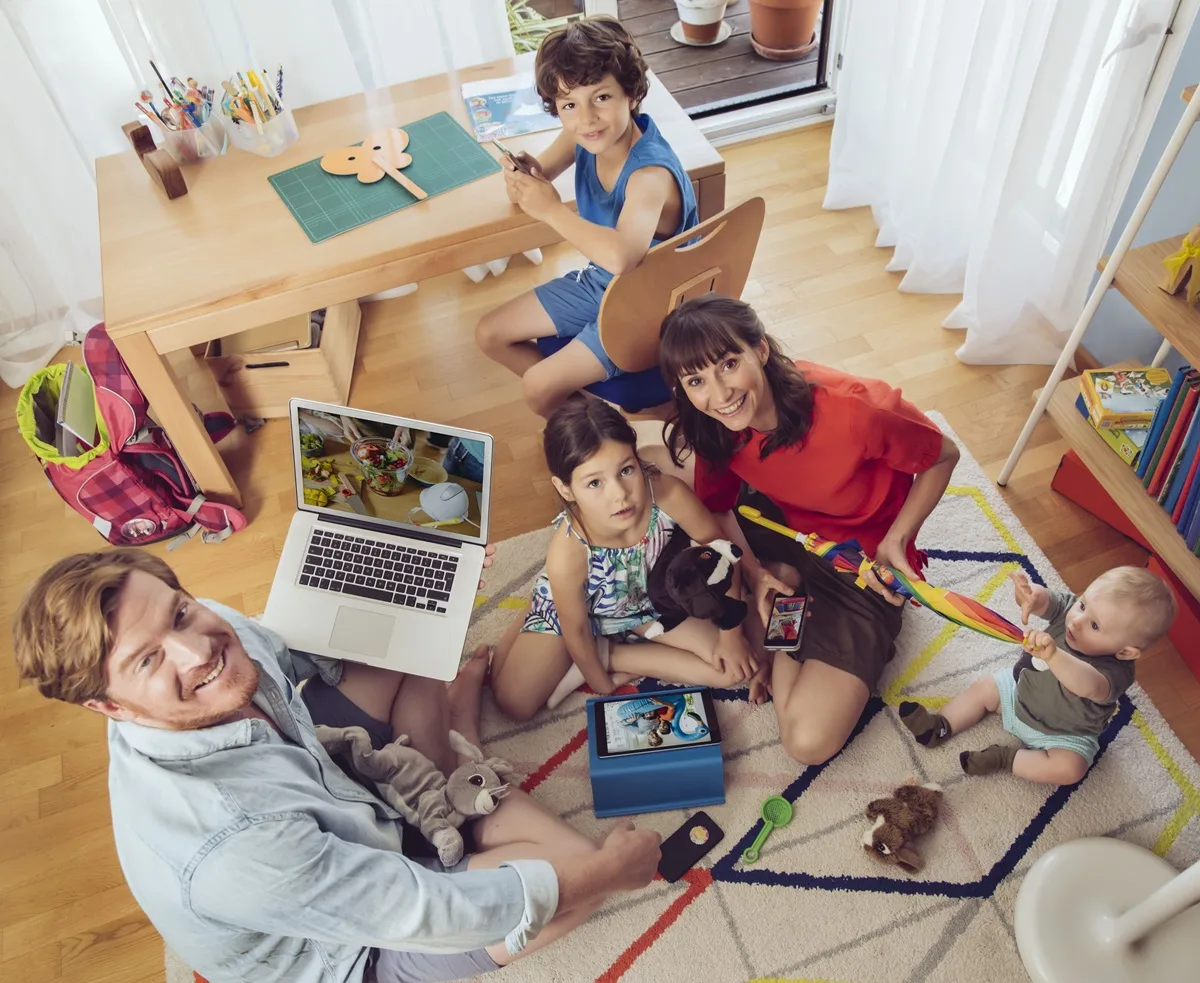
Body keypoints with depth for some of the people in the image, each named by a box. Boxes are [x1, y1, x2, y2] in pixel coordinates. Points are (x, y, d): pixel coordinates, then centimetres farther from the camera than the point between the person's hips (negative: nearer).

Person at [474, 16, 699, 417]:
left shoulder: (650, 173, -35)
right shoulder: (584, 136, -13)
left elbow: (621, 257, -53)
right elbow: (541, 174, 3)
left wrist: (551, 210, -41)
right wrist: (523, 177, -22)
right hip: (599, 281, 8)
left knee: (538, 388, -15)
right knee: (490, 335, 11)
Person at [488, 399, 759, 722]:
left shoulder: (669, 494, -39)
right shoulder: (567, 553, -41)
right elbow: (577, 632, -21)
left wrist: (731, 633, -11)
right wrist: (604, 689, -6)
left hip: (647, 600, 3)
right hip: (573, 610, -2)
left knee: (733, 669, -5)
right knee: (514, 703, -8)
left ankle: (607, 655, 2)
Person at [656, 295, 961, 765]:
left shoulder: (854, 409, -35)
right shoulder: (711, 428, -19)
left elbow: (942, 458, -16)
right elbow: (719, 505, -3)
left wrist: (896, 540, -21)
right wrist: (757, 575, -18)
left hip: (863, 565, -5)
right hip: (780, 527, 5)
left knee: (811, 741, -19)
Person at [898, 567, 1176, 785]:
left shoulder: (1114, 672, -40)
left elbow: (1088, 685, -59)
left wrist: (1053, 655, -77)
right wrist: (1033, 596, -55)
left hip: (1063, 735, -6)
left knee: (1070, 768, -28)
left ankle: (1005, 759, -12)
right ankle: (940, 727, 14)